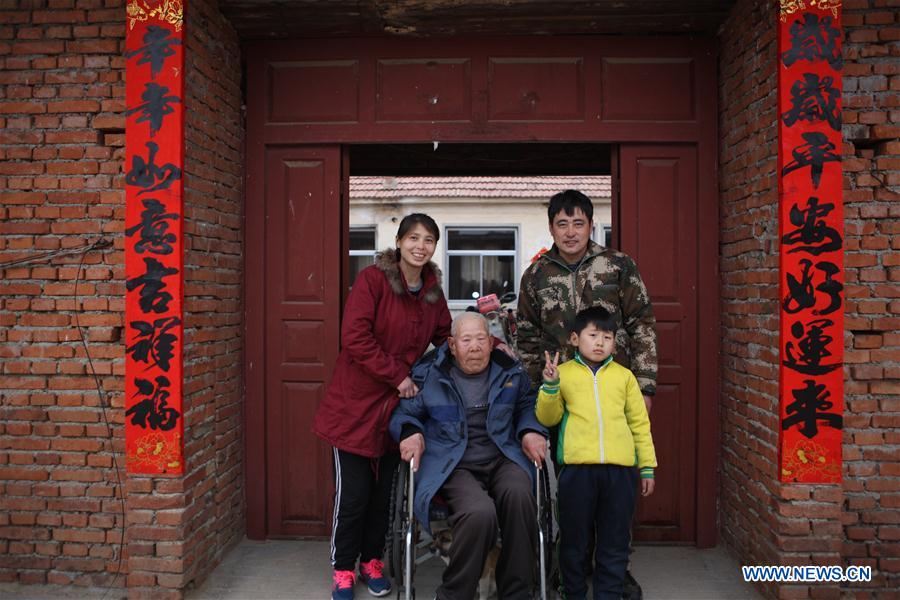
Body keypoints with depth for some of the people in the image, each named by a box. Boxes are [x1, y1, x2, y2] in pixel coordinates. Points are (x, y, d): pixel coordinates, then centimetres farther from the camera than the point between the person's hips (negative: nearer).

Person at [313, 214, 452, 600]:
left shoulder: (432, 291, 7)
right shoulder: (372, 279, -12)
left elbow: (446, 337, 16)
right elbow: (355, 337, -19)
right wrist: (397, 375, -18)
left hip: (396, 406, 5)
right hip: (356, 404, -5)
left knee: (383, 492, 14)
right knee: (353, 494, 1)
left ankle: (371, 562, 33)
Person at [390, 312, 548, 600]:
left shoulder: (510, 371, 12)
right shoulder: (428, 373, 4)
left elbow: (529, 405, 24)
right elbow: (403, 412, 13)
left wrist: (530, 431, 4)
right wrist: (411, 431, -9)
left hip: (502, 460, 3)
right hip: (452, 465, -3)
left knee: (518, 493, -34)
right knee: (480, 512, -35)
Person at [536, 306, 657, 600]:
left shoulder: (624, 376, 10)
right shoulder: (563, 372, 5)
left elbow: (640, 423, 13)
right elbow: (548, 418, 6)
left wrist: (647, 466, 10)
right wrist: (550, 386, -9)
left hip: (619, 469, 1)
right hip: (577, 468, -1)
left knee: (615, 544, 9)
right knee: (574, 542, 10)